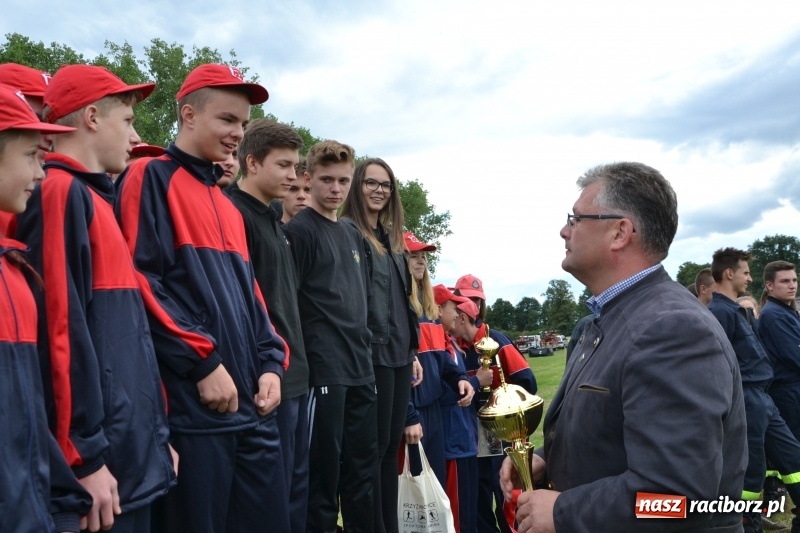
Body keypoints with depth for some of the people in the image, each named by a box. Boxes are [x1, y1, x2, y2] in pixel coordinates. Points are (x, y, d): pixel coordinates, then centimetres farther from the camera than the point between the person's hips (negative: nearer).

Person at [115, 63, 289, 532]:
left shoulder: (229, 206, 20)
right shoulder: (151, 178, -3)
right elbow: (141, 282, -14)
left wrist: (270, 363, 6)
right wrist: (203, 363, -16)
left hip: (253, 406, 8)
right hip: (193, 407, -7)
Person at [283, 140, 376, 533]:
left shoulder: (353, 235, 17)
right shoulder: (298, 230, -6)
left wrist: (364, 343, 16)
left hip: (361, 368, 7)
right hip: (322, 369, -7)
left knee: (363, 466, 14)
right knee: (323, 470, 1)